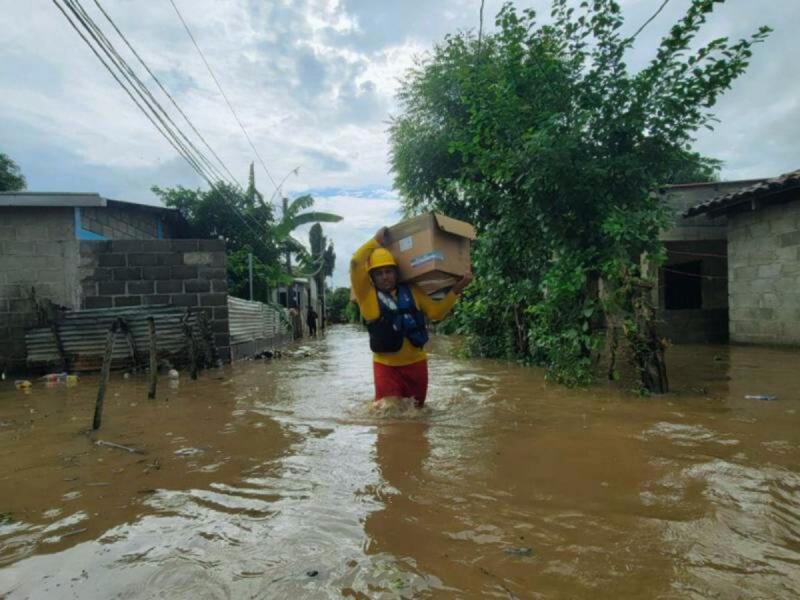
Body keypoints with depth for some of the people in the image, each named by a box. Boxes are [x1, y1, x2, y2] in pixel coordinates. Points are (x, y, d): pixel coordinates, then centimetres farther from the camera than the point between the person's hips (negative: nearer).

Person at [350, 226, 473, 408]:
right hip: (386, 365, -3)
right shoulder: (367, 294, -6)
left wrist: (456, 289, -3)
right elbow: (356, 262, -17)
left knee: (416, 408, 17)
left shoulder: (411, 291, 5)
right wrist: (377, 241, -7)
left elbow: (436, 312, 3)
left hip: (415, 363, 4)